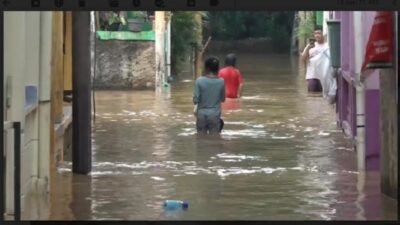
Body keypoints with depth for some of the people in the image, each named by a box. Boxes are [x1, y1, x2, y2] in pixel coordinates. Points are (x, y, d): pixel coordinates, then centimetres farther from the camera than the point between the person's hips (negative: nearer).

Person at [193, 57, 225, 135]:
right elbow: (223, 99, 5)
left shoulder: (200, 81, -10)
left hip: (201, 114, 0)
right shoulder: (221, 82, -6)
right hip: (215, 114, 0)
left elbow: (195, 99, -10)